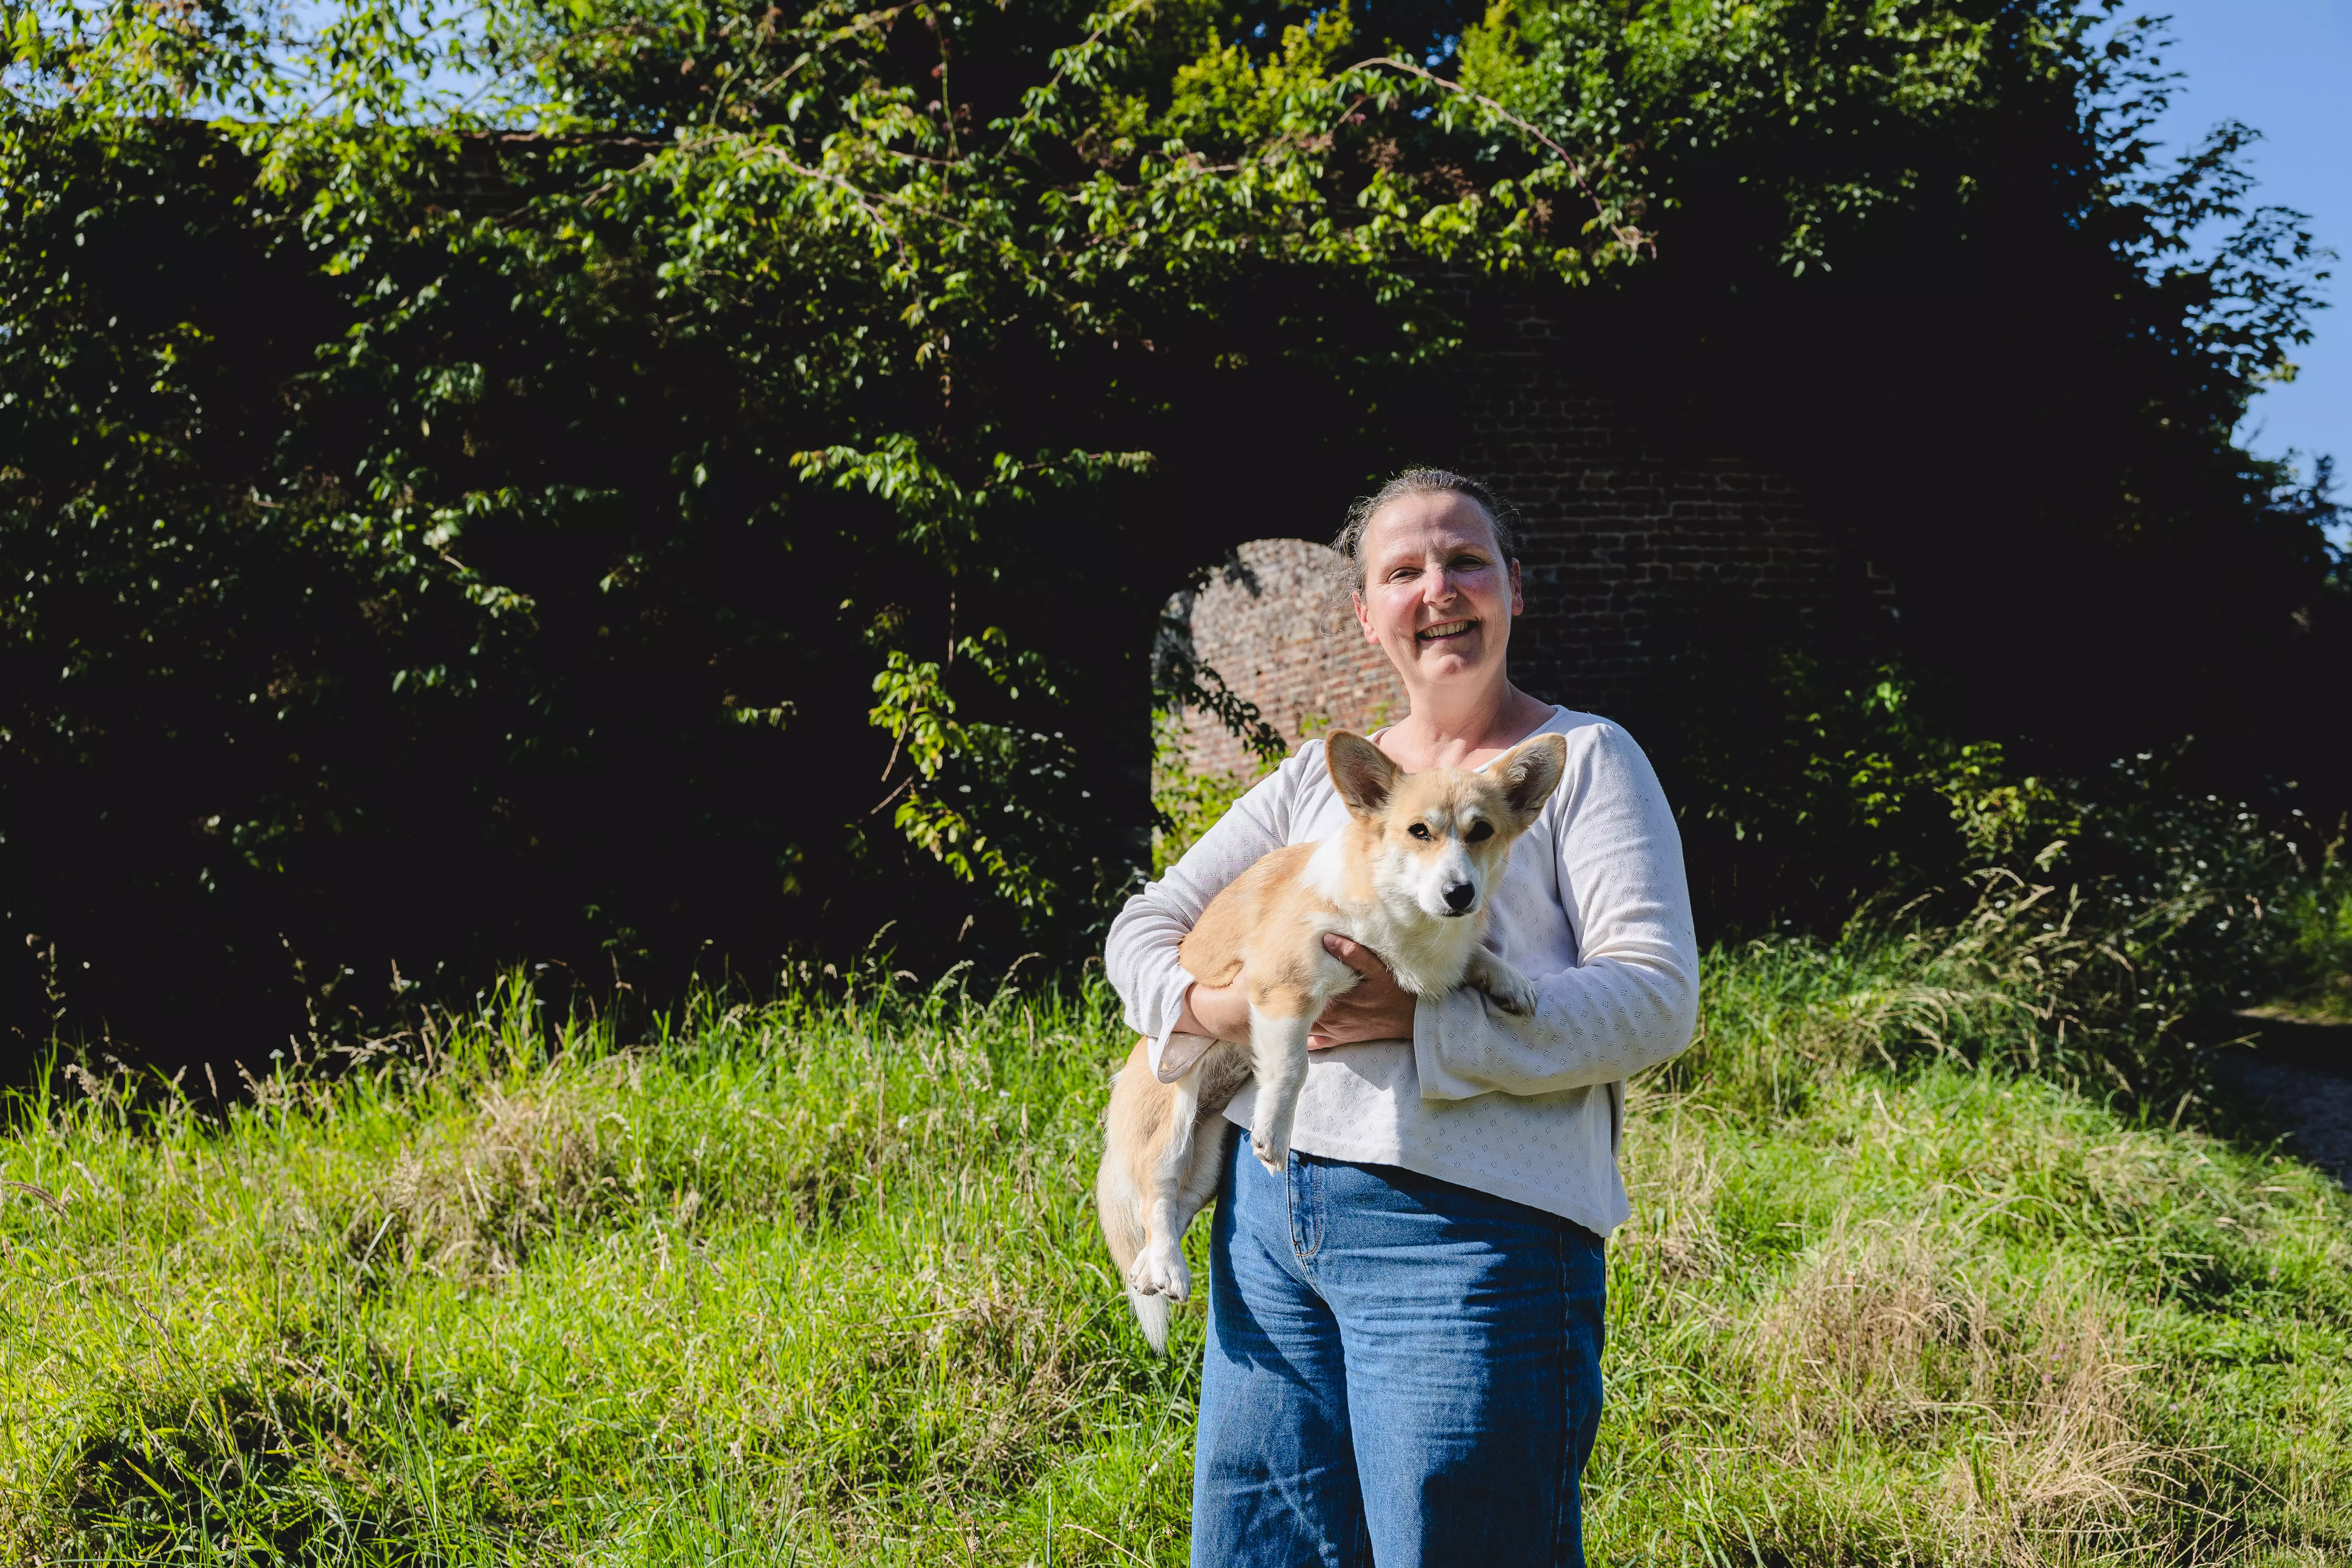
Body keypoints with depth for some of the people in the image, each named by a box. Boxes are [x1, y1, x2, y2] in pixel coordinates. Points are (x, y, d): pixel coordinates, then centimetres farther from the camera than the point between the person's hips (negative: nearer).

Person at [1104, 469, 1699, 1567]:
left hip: (1469, 1229, -5)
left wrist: (1422, 1022, -19)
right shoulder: (1320, 775, 17)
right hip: (1267, 1213, 6)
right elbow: (1145, 925, 18)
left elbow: (1656, 1002, -10)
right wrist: (1210, 1003, -6)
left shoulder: (1584, 759, 1)